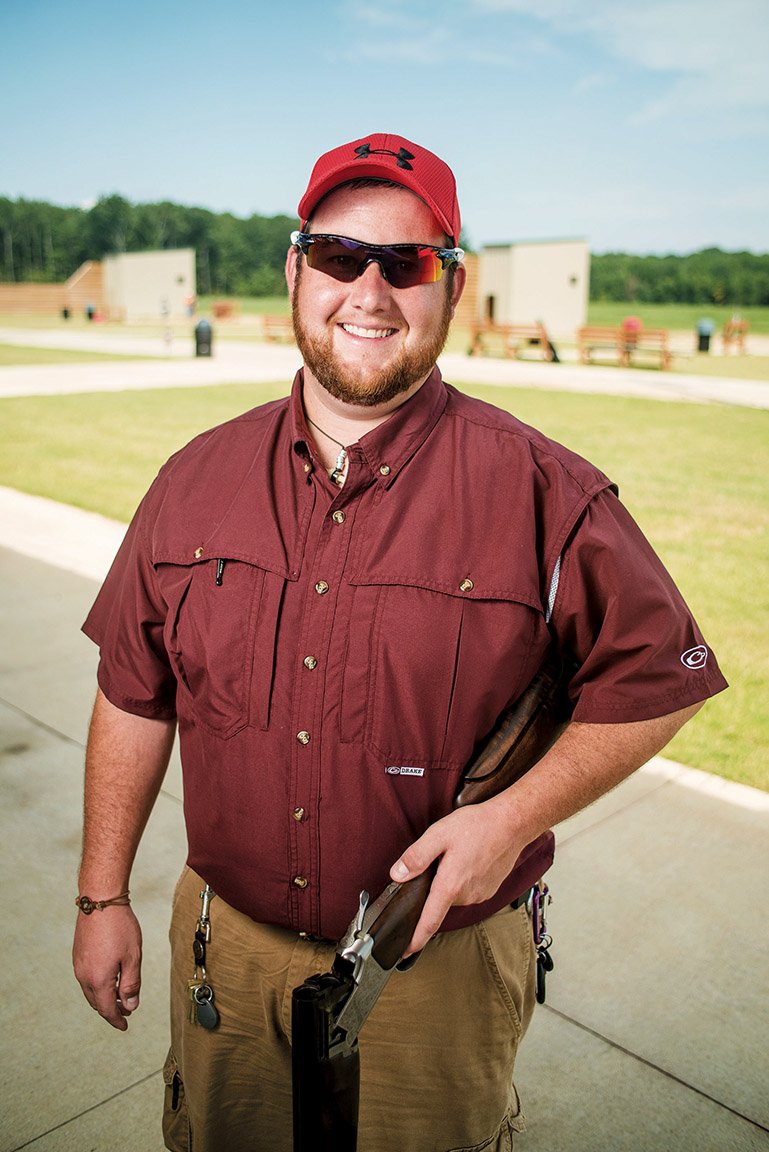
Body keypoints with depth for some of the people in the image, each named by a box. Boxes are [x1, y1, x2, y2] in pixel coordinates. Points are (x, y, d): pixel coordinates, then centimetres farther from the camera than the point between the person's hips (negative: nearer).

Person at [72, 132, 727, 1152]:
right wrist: (103, 895, 6)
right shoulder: (200, 478, -4)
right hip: (225, 951, 4)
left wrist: (513, 818, -18)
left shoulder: (545, 494, -15)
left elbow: (658, 680, -7)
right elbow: (134, 695, 3)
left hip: (437, 969, -3)